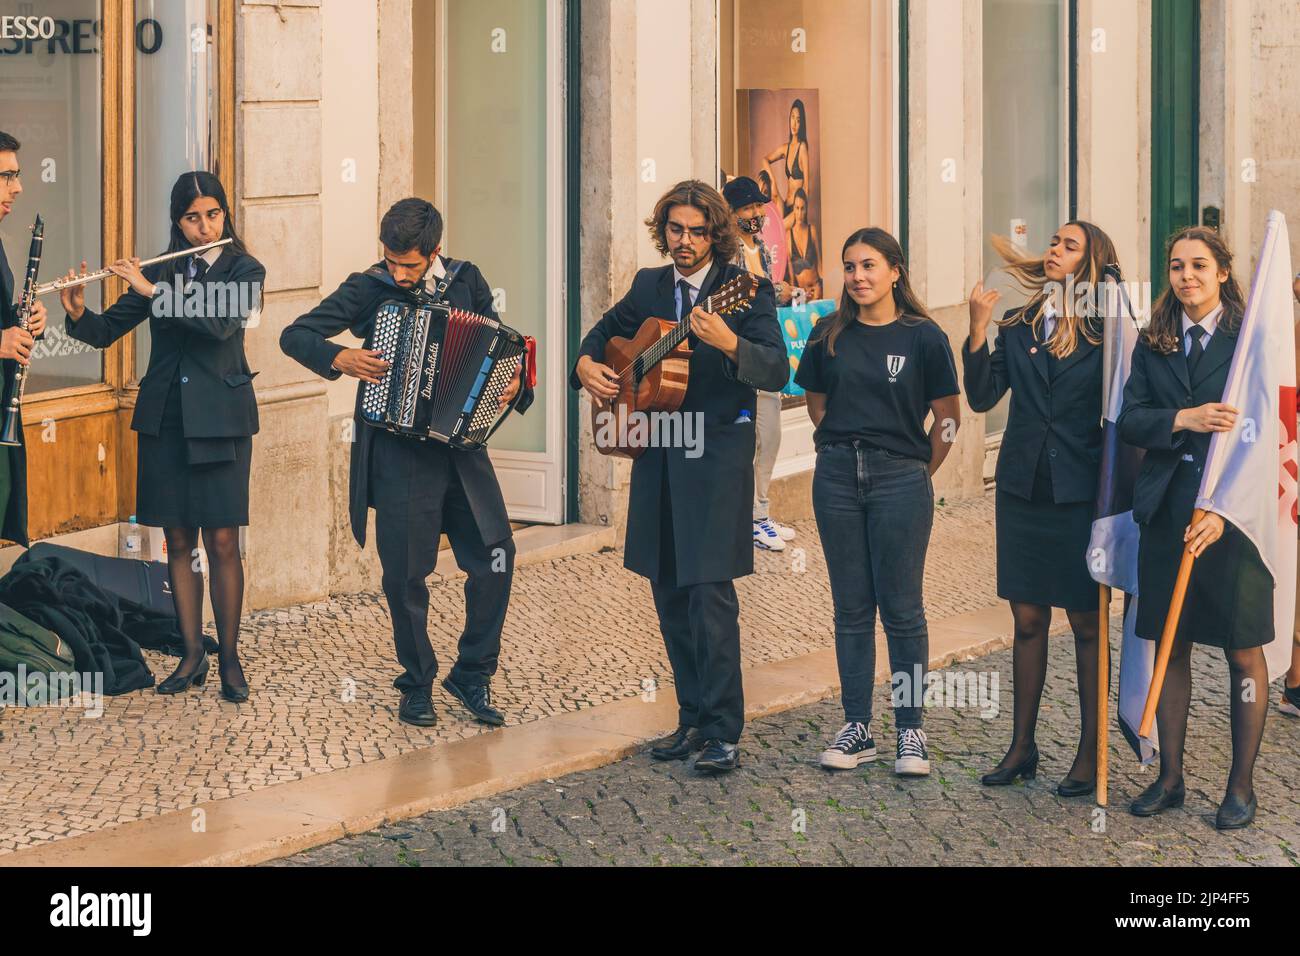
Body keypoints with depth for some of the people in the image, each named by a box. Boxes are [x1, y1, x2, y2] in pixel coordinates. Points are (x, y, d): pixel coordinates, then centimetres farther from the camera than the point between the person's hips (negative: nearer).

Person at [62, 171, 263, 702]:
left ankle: (229, 657, 5)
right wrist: (77, 313, -15)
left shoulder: (244, 270, 0)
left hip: (220, 420, -3)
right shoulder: (161, 271, 9)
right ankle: (192, 655, 12)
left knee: (221, 541, -5)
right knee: (178, 540, 5)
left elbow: (222, 322, -19)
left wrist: (152, 290, -21)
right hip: (164, 417, 3)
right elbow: (105, 331, 7)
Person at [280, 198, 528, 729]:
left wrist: (511, 382, -9)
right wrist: (340, 358, -17)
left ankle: (472, 674, 13)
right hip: (398, 449, -2)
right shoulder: (367, 289, -3)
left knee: (495, 554, -4)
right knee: (406, 571, 2)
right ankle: (417, 683, 19)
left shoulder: (466, 280, 5)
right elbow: (295, 335, 0)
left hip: (462, 441, 2)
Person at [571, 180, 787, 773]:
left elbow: (777, 372, -16)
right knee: (671, 597, 11)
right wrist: (587, 363, 6)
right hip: (658, 456, 6)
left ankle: (724, 734, -8)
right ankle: (693, 719, 22)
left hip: (717, 456, -6)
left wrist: (730, 344, -34)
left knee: (709, 594, -12)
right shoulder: (649, 286, 11)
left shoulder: (745, 290, -7)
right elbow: (607, 329, 28)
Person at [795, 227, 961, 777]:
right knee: (852, 607, 7)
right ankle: (856, 728, 12)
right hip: (837, 478, 3)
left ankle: (910, 730, 7)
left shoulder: (922, 336, -3)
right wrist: (841, 447, 10)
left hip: (900, 479, -3)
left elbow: (948, 419, 1)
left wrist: (917, 473, 3)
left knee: (901, 608, -1)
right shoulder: (830, 335, 6)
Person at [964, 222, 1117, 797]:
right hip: (1022, 488, 4)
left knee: (1086, 624, 3)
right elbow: (983, 397, -2)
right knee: (1028, 621, 9)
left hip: (1080, 493, -3)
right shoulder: (1017, 326, 7)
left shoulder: (1104, 332, -3)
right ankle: (1022, 747, 18)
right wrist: (978, 329, -10)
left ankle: (1089, 754, 11)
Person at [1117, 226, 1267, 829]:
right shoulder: (1153, 344, 10)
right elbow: (1129, 420, 2)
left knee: (1243, 653, 3)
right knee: (1170, 648, 8)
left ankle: (1241, 786, 11)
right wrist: (1183, 419, -18)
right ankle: (1169, 779, 18)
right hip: (1166, 509, 4)